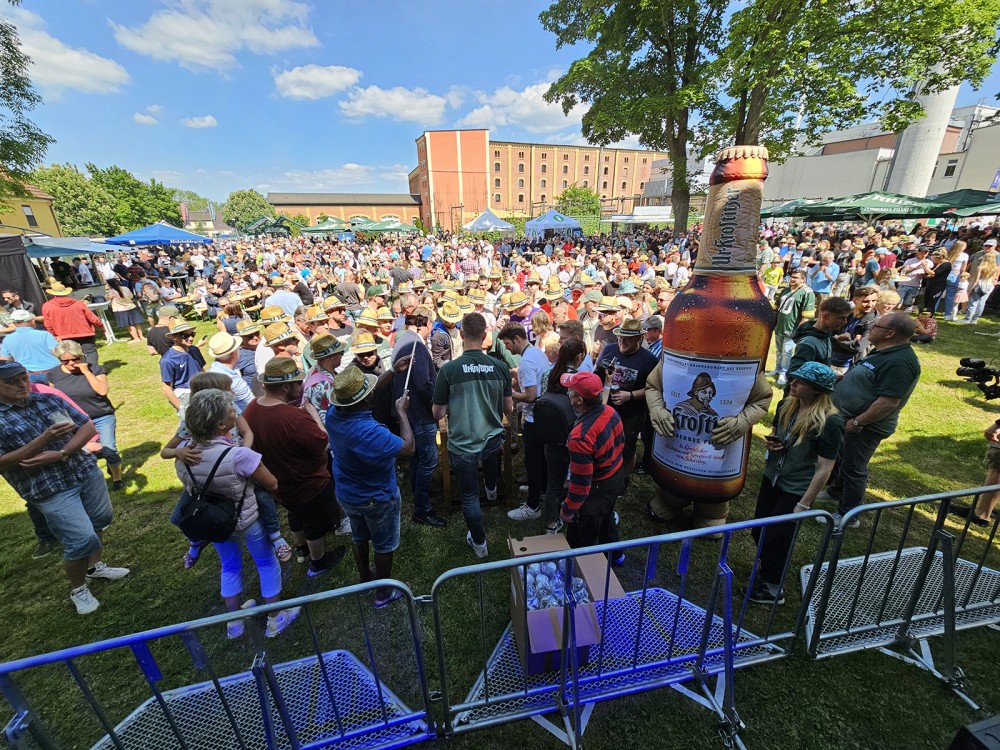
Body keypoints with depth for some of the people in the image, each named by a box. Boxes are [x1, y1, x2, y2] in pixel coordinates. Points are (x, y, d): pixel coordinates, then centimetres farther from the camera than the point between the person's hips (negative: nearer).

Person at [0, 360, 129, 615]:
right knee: (82, 539, -5)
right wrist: (46, 437, -28)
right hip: (50, 490, -5)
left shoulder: (49, 399, 4)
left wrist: (60, 454, -15)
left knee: (99, 521, 19)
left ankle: (95, 567, 43)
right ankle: (78, 589, 21)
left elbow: (88, 427, 0)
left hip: (87, 472, 5)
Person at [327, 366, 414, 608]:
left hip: (346, 495, 7)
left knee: (359, 538, 29)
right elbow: (408, 448, -29)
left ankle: (365, 580, 53)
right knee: (384, 546, 19)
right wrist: (402, 412, -21)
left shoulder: (333, 414, -18)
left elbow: (371, 391, -1)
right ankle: (384, 593, 39)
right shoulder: (369, 433, -41)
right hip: (377, 500, -7)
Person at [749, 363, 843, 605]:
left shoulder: (830, 422, -23)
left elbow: (824, 469, -19)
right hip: (771, 478, 6)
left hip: (796, 491, -6)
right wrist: (770, 442, -9)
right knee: (759, 531, 18)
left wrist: (803, 504, -16)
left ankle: (773, 588, 31)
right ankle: (766, 573, 43)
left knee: (776, 539, 7)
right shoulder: (786, 405, -4)